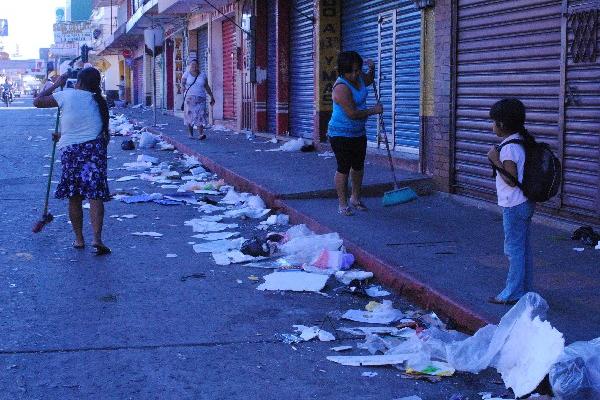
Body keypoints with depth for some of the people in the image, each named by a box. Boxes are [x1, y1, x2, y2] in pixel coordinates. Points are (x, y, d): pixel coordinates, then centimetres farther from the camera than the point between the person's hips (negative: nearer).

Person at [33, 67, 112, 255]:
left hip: (70, 150, -2)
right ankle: (97, 238, -16)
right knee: (95, 195, -3)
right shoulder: (99, 102, 14)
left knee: (74, 198, 11)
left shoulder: (67, 95, -1)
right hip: (95, 148, 2)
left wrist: (56, 84, 16)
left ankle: (79, 239, 17)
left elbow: (37, 101, 6)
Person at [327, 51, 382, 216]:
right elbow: (352, 113, -29)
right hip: (341, 134, -9)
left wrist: (372, 69, 4)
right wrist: (374, 111, -17)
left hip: (358, 133, 9)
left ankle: (355, 198, 31)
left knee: (358, 166, 16)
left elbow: (369, 80, 26)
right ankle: (342, 204, 4)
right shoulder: (341, 87, -26)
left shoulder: (358, 78, -1)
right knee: (344, 168, -6)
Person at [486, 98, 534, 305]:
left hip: (514, 206, -10)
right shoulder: (523, 141, 9)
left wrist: (495, 161, -22)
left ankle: (513, 293, 4)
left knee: (514, 249, -2)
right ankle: (526, 288, 24)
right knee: (524, 247, 15)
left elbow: (511, 181, -23)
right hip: (526, 203, 10)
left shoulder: (509, 148, -20)